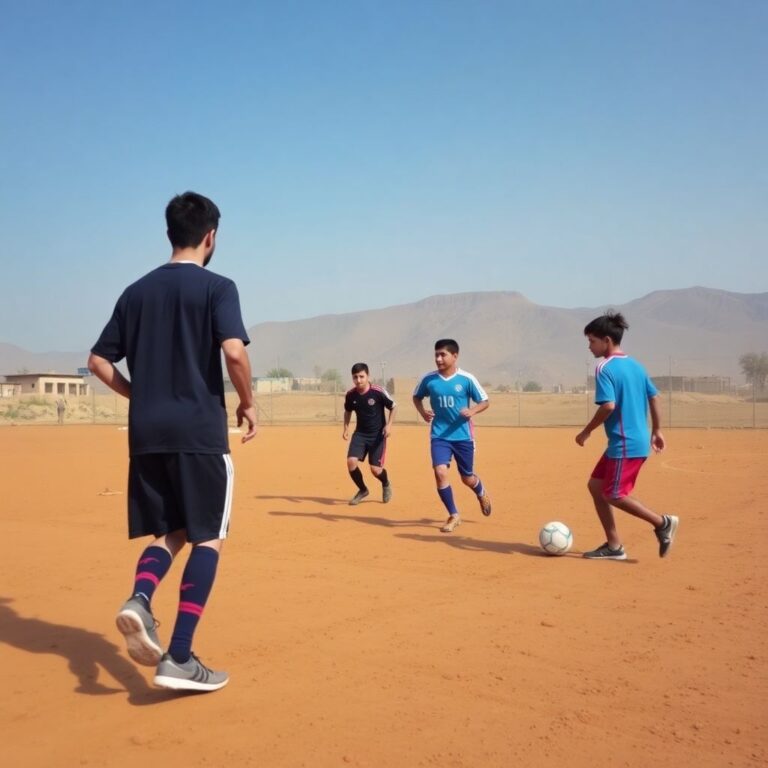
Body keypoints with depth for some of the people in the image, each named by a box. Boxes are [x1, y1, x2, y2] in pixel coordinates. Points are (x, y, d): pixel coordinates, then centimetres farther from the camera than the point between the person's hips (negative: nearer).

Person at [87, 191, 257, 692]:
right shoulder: (217, 287, -4)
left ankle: (139, 600, -11)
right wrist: (248, 403, -4)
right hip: (200, 431, -5)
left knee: (170, 532, 18)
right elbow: (234, 351, -19)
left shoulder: (137, 292, 12)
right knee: (207, 538, 4)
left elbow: (99, 360, 13)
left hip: (146, 432, 5)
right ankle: (179, 657, -2)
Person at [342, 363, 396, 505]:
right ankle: (362, 490, 13)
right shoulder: (350, 395, -6)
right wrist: (346, 428, 1)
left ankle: (386, 485, 29)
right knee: (351, 462, -14)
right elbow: (348, 411, 14)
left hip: (378, 434, -3)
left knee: (375, 469, -8)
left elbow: (393, 407, -4)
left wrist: (389, 425, -15)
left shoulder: (378, 392, -18)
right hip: (360, 433, 4)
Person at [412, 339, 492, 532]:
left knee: (467, 478, 11)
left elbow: (485, 401, -1)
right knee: (440, 472, -17)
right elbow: (417, 397, 14)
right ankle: (454, 516, 2)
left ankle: (481, 493, 49)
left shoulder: (466, 379, -10)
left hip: (463, 436, -1)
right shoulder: (428, 379, -4)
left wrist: (473, 411, -21)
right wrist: (422, 412, -6)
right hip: (439, 435, 1)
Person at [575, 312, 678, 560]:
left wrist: (587, 431, -12)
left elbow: (608, 406, -24)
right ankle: (613, 546, 15)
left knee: (613, 495, 0)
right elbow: (654, 397, 16)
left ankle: (663, 523, 6)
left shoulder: (605, 368, -14)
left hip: (624, 444, -10)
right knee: (596, 485, 13)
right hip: (639, 440, 10)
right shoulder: (635, 365, 12)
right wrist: (656, 430, 24)